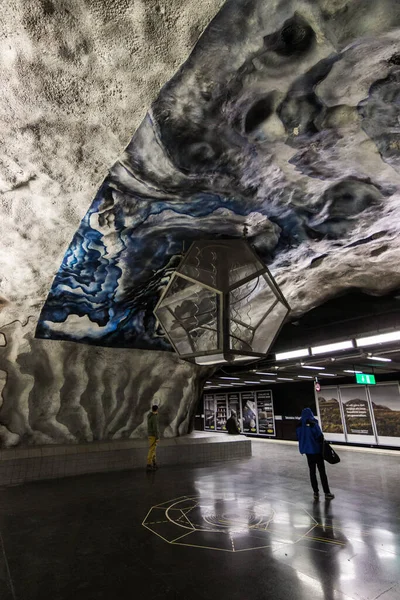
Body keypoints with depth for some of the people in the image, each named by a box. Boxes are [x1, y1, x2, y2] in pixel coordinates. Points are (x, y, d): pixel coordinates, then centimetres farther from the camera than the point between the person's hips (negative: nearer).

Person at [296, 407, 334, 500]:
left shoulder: (299, 424, 1)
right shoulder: (313, 423, -16)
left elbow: (299, 437, 8)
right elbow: (319, 435, -16)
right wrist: (323, 446, 1)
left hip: (307, 450, 4)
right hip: (316, 449, -4)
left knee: (312, 471, 13)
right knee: (322, 471, 6)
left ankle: (316, 492, 17)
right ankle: (327, 493, 11)